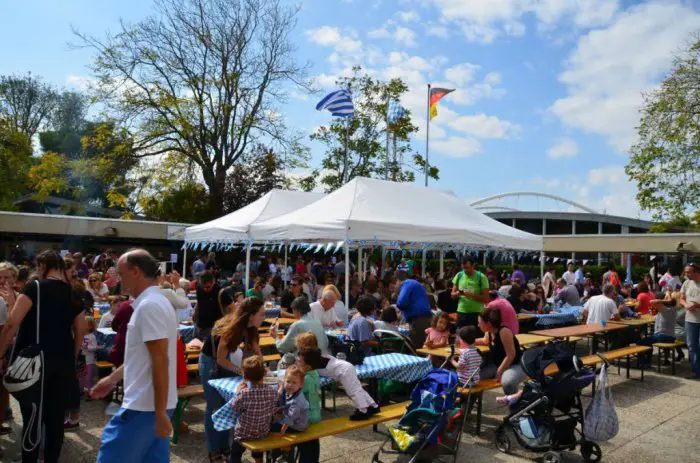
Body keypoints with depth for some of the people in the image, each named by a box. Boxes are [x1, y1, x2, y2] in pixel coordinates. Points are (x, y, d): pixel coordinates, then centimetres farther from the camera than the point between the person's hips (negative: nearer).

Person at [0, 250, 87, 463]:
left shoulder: (35, 287, -6)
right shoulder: (74, 294, 9)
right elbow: (80, 332, 11)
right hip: (63, 361, 5)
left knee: (32, 417, 3)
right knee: (56, 417, 11)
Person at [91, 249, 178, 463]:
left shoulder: (149, 305, -19)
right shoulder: (155, 301, 13)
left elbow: (160, 361, -23)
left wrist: (160, 414, -22)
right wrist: (113, 377, 27)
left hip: (144, 406, -9)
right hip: (151, 403, 9)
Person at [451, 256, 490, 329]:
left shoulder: (481, 277, -7)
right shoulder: (459, 275, 3)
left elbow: (486, 299, -9)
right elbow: (453, 294, 7)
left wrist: (472, 295, -22)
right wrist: (458, 293, -15)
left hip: (476, 313, -3)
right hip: (461, 312, 3)